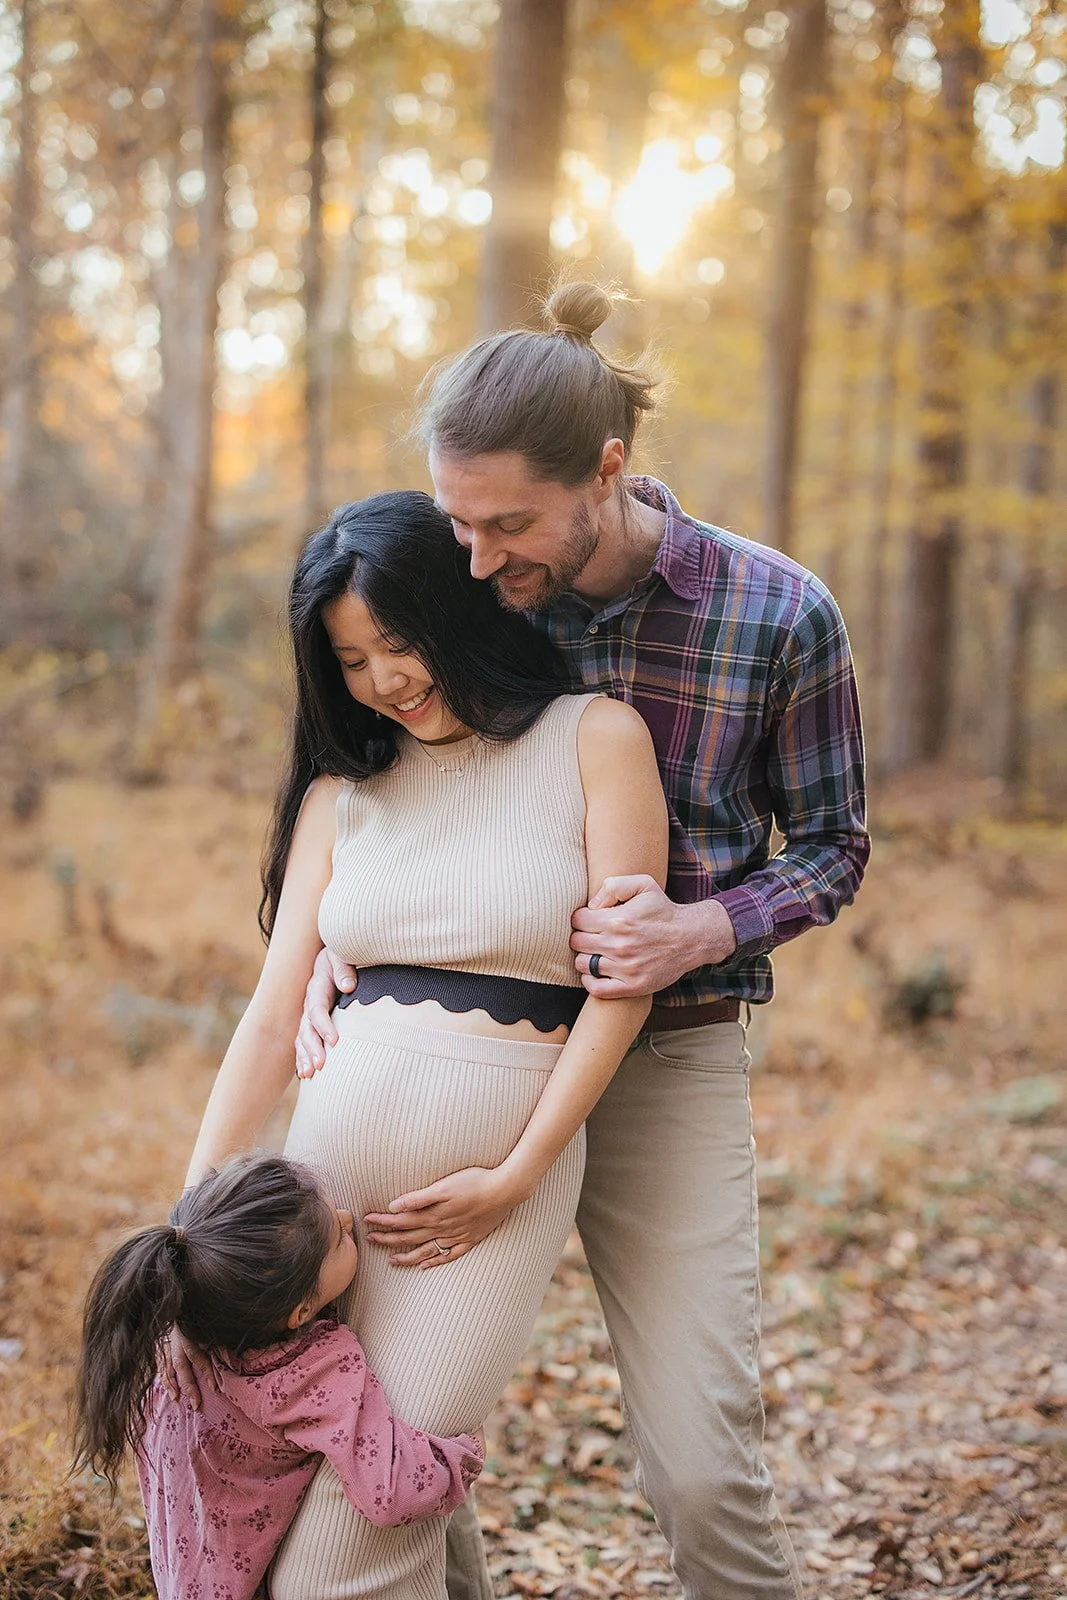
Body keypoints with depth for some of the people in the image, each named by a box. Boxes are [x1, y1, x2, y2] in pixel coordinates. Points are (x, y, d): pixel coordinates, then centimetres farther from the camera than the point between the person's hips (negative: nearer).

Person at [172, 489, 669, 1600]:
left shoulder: (594, 740, 0)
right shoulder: (342, 791, 10)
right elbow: (275, 1016, 6)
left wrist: (516, 1175, -9)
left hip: (503, 1173, -4)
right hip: (334, 1143, 4)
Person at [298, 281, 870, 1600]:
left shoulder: (779, 615, -10)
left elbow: (828, 849, 2)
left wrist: (699, 931, -18)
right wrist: (326, 943, -7)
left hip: (666, 1059, -2)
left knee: (703, 1469, -6)